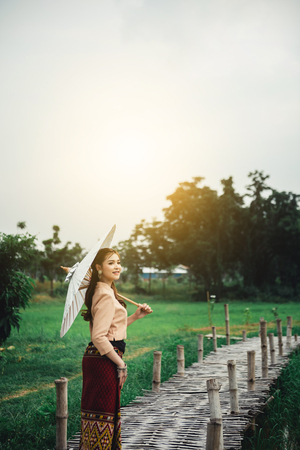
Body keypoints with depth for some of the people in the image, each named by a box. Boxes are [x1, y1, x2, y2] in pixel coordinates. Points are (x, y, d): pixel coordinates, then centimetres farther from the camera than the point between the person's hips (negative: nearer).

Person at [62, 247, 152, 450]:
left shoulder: (102, 292, 14)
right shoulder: (106, 296, -17)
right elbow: (99, 337, -24)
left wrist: (136, 316, 16)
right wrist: (121, 364, -16)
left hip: (95, 358, 10)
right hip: (104, 361, -10)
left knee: (100, 411, 18)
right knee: (104, 412, -1)